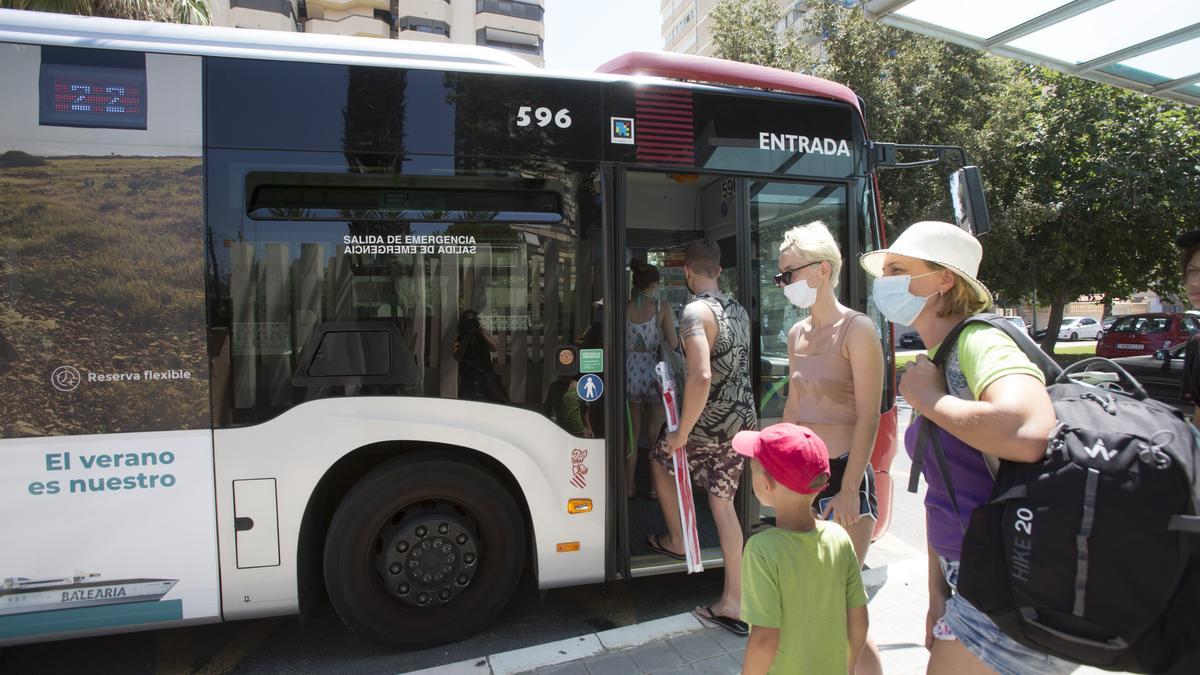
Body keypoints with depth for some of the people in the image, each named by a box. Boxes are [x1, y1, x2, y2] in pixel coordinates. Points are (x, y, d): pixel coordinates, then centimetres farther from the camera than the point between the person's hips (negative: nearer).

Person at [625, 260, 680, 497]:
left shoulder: (625, 308, -1)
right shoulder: (661, 307, -7)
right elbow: (673, 344, -9)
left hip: (630, 372, 2)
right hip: (655, 372, -2)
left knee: (632, 433, 13)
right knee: (656, 433, 10)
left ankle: (629, 485, 19)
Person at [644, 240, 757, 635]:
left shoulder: (696, 311, -18)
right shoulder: (738, 311, 10)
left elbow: (701, 377, -30)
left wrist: (682, 432, -21)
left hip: (711, 424, -7)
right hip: (744, 421, 7)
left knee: (661, 461, 22)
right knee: (722, 502, 13)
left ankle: (676, 541, 38)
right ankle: (733, 603, 16)